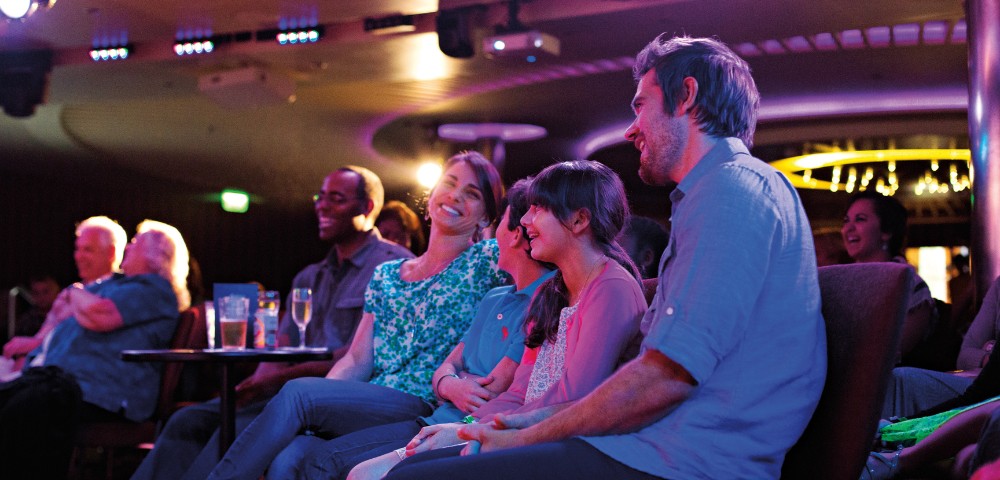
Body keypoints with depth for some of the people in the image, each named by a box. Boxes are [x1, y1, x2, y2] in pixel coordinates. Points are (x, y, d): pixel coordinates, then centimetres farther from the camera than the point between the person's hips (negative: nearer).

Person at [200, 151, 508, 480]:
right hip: (363, 408, 4)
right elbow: (357, 360, 11)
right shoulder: (385, 276, 21)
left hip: (424, 408, -4)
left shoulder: (485, 261, 8)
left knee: (297, 392, -26)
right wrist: (322, 397, -6)